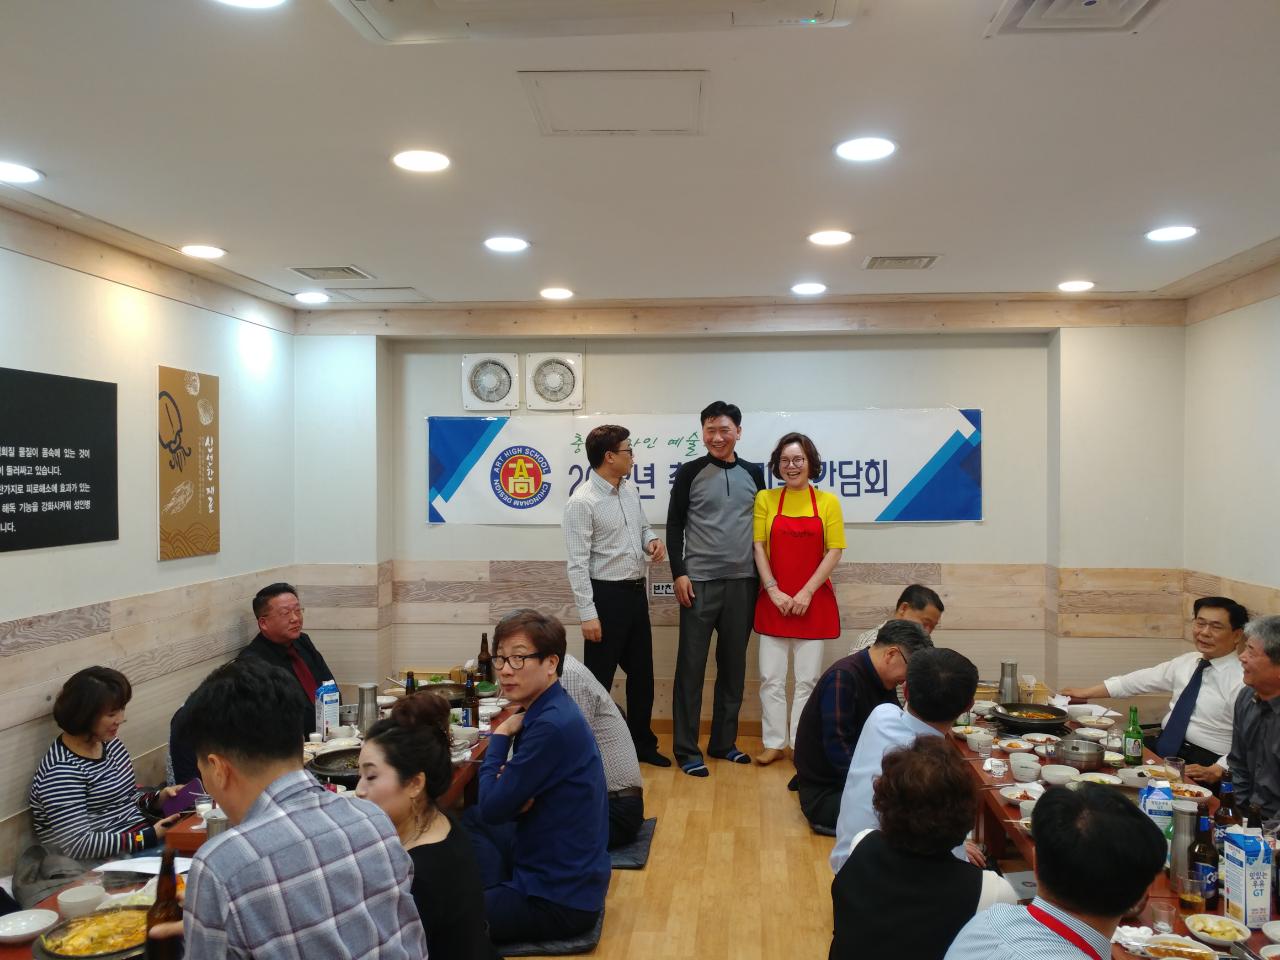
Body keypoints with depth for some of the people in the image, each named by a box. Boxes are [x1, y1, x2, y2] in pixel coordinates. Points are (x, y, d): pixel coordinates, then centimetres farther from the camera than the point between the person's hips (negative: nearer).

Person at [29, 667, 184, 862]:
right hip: (109, 862, -8)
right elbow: (78, 845, -23)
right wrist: (150, 837, -24)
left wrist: (160, 798, -1)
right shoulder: (62, 771, -18)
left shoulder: (110, 742, 8)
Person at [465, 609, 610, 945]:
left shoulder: (552, 726, -25)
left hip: (560, 900, -10)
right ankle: (495, 896, 15)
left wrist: (499, 736, -9)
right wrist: (510, 791, -13)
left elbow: (493, 809, -20)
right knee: (469, 818, 26)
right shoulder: (541, 710, 4)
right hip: (552, 869, 10)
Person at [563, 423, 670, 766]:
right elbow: (578, 563, -19)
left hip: (636, 592, 8)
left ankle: (643, 743, 32)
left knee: (642, 673, 17)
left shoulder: (630, 490, 7)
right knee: (599, 678, 3)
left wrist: (652, 541, -1)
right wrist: (588, 614, -21)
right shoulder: (582, 502, -17)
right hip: (606, 596, -8)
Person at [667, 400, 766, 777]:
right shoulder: (689, 473, -1)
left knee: (733, 665, 10)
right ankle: (686, 750, 6)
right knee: (691, 665, -1)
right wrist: (679, 573, -8)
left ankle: (724, 742, 21)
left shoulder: (753, 473, 8)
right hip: (699, 582, -3)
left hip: (742, 582, 3)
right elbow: (674, 526, -1)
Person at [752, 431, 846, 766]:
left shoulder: (827, 502, 0)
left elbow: (834, 551, -3)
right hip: (774, 601, 1)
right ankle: (774, 742, 17)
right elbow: (759, 547, 0)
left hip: (813, 601, -1)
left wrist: (806, 593, -10)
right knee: (771, 678, 5)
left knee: (807, 679, 6)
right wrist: (774, 591, -9)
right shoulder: (765, 499, 3)